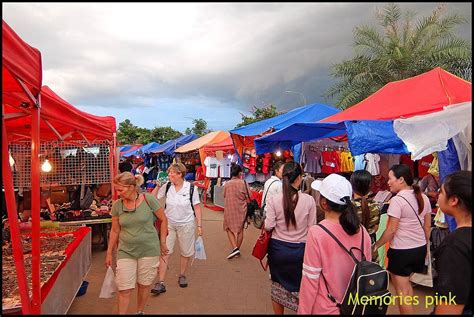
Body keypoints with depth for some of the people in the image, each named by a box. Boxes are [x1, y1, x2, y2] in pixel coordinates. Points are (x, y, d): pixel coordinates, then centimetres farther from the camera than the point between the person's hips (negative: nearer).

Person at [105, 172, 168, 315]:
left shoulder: (148, 200, -13)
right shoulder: (117, 205, -5)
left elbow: (163, 220, -2)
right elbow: (115, 231, 6)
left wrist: (162, 242, 1)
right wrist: (109, 253, 10)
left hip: (149, 250, -1)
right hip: (125, 252, 1)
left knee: (144, 285, 14)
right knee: (124, 289, 2)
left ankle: (140, 311, 38)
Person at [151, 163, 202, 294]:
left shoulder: (191, 188, -10)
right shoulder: (166, 187, -3)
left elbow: (197, 207, -6)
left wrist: (199, 225, -8)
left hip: (186, 224, -1)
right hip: (169, 224, 2)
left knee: (185, 252, 12)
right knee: (164, 252, -3)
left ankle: (182, 276, 35)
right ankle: (161, 283, 5)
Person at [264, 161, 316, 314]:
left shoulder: (274, 199, -14)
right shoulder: (309, 200, -13)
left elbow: (268, 226, -12)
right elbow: (311, 227, -7)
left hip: (278, 248, 1)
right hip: (300, 250, -1)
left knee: (277, 285, 22)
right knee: (300, 287, 18)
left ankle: (278, 312, 40)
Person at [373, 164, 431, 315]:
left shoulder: (397, 200, -20)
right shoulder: (424, 198, 2)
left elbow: (391, 230, -19)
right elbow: (427, 227, 9)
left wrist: (376, 245, -8)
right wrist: (426, 246, 20)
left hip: (401, 251, -8)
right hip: (420, 248, 8)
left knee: (402, 291, 9)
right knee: (406, 283, 27)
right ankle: (408, 309, 38)